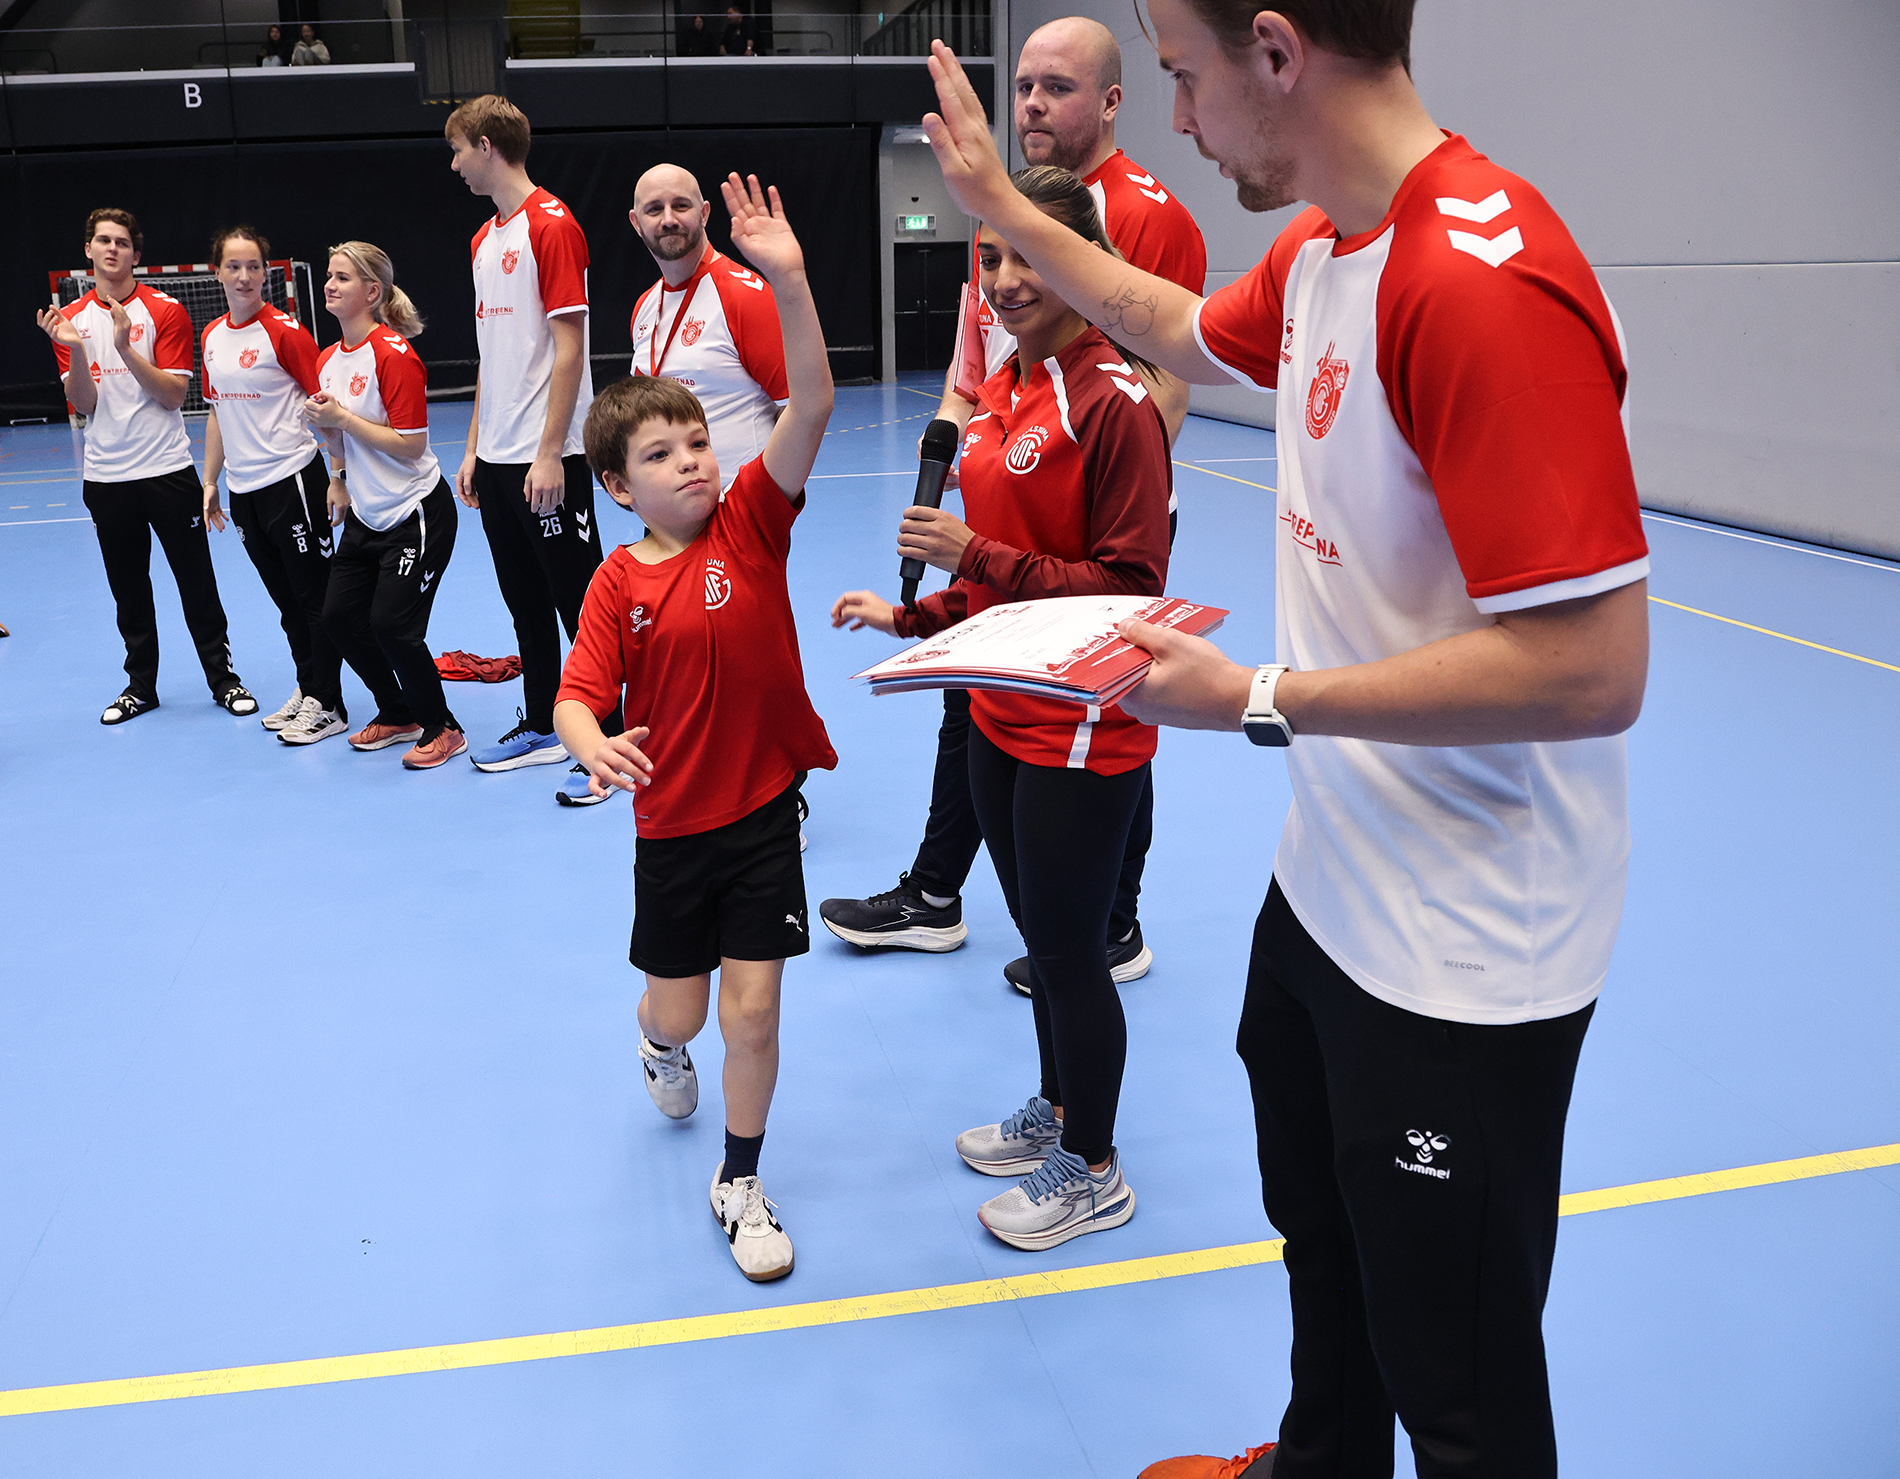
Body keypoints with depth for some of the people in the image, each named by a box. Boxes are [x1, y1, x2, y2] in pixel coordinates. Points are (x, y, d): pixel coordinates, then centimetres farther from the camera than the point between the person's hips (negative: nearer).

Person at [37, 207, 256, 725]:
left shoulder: (165, 310, -2)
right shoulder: (70, 319, 7)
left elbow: (174, 395, -9)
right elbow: (84, 403, 0)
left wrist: (125, 348, -20)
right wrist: (76, 349, -16)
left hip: (167, 469, -3)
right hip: (106, 476, 3)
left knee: (196, 583, 1)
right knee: (128, 589, 10)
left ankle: (223, 678, 13)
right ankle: (140, 686, 21)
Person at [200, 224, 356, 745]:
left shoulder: (284, 330, -8)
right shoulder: (211, 336, 11)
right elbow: (217, 413, 19)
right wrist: (210, 481, 18)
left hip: (291, 478, -7)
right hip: (243, 488, 7)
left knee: (314, 597, -1)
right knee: (286, 599, 14)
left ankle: (326, 706, 5)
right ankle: (306, 690, 25)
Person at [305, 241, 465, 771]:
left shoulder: (394, 354, -16)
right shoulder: (328, 359, 8)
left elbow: (409, 445, -20)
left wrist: (342, 418, -20)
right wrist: (338, 480, 5)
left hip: (416, 513, -8)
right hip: (365, 515, 8)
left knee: (391, 625, -12)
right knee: (338, 616, 6)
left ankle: (442, 728, 8)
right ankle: (397, 715, 25)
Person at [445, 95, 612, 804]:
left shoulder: (551, 225, -10)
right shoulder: (484, 239, 17)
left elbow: (568, 348, -15)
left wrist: (550, 452, -19)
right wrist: (474, 448, 16)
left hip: (548, 459, -9)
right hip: (497, 459, 9)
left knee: (579, 602, -3)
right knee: (525, 601, 15)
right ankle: (540, 726, 27)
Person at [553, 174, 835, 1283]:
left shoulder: (751, 520, -8)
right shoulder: (618, 585, -8)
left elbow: (813, 406, -19)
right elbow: (576, 700, -14)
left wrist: (788, 278, -29)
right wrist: (594, 747, -38)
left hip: (765, 809, 0)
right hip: (672, 823, 1)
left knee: (754, 1010, 0)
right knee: (680, 1008, 15)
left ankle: (740, 1184, 24)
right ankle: (661, 1045, 55)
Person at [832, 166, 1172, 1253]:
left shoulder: (1113, 401, -18)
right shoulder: (1005, 391, 10)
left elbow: (1129, 587, -21)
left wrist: (977, 554, -24)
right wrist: (912, 616, 12)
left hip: (1083, 732, -8)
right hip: (1005, 715, 8)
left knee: (1069, 949, 5)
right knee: (1039, 930, 21)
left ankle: (1095, 1171, 26)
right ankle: (1058, 1110, 43)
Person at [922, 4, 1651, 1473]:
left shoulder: (1486, 280, -27)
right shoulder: (1320, 251, 4)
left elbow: (1593, 668, -30)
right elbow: (1186, 330, 26)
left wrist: (1258, 701, -23)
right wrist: (1002, 206, 28)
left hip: (1460, 956, -9)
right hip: (1325, 883, 10)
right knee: (1319, 1225, 30)